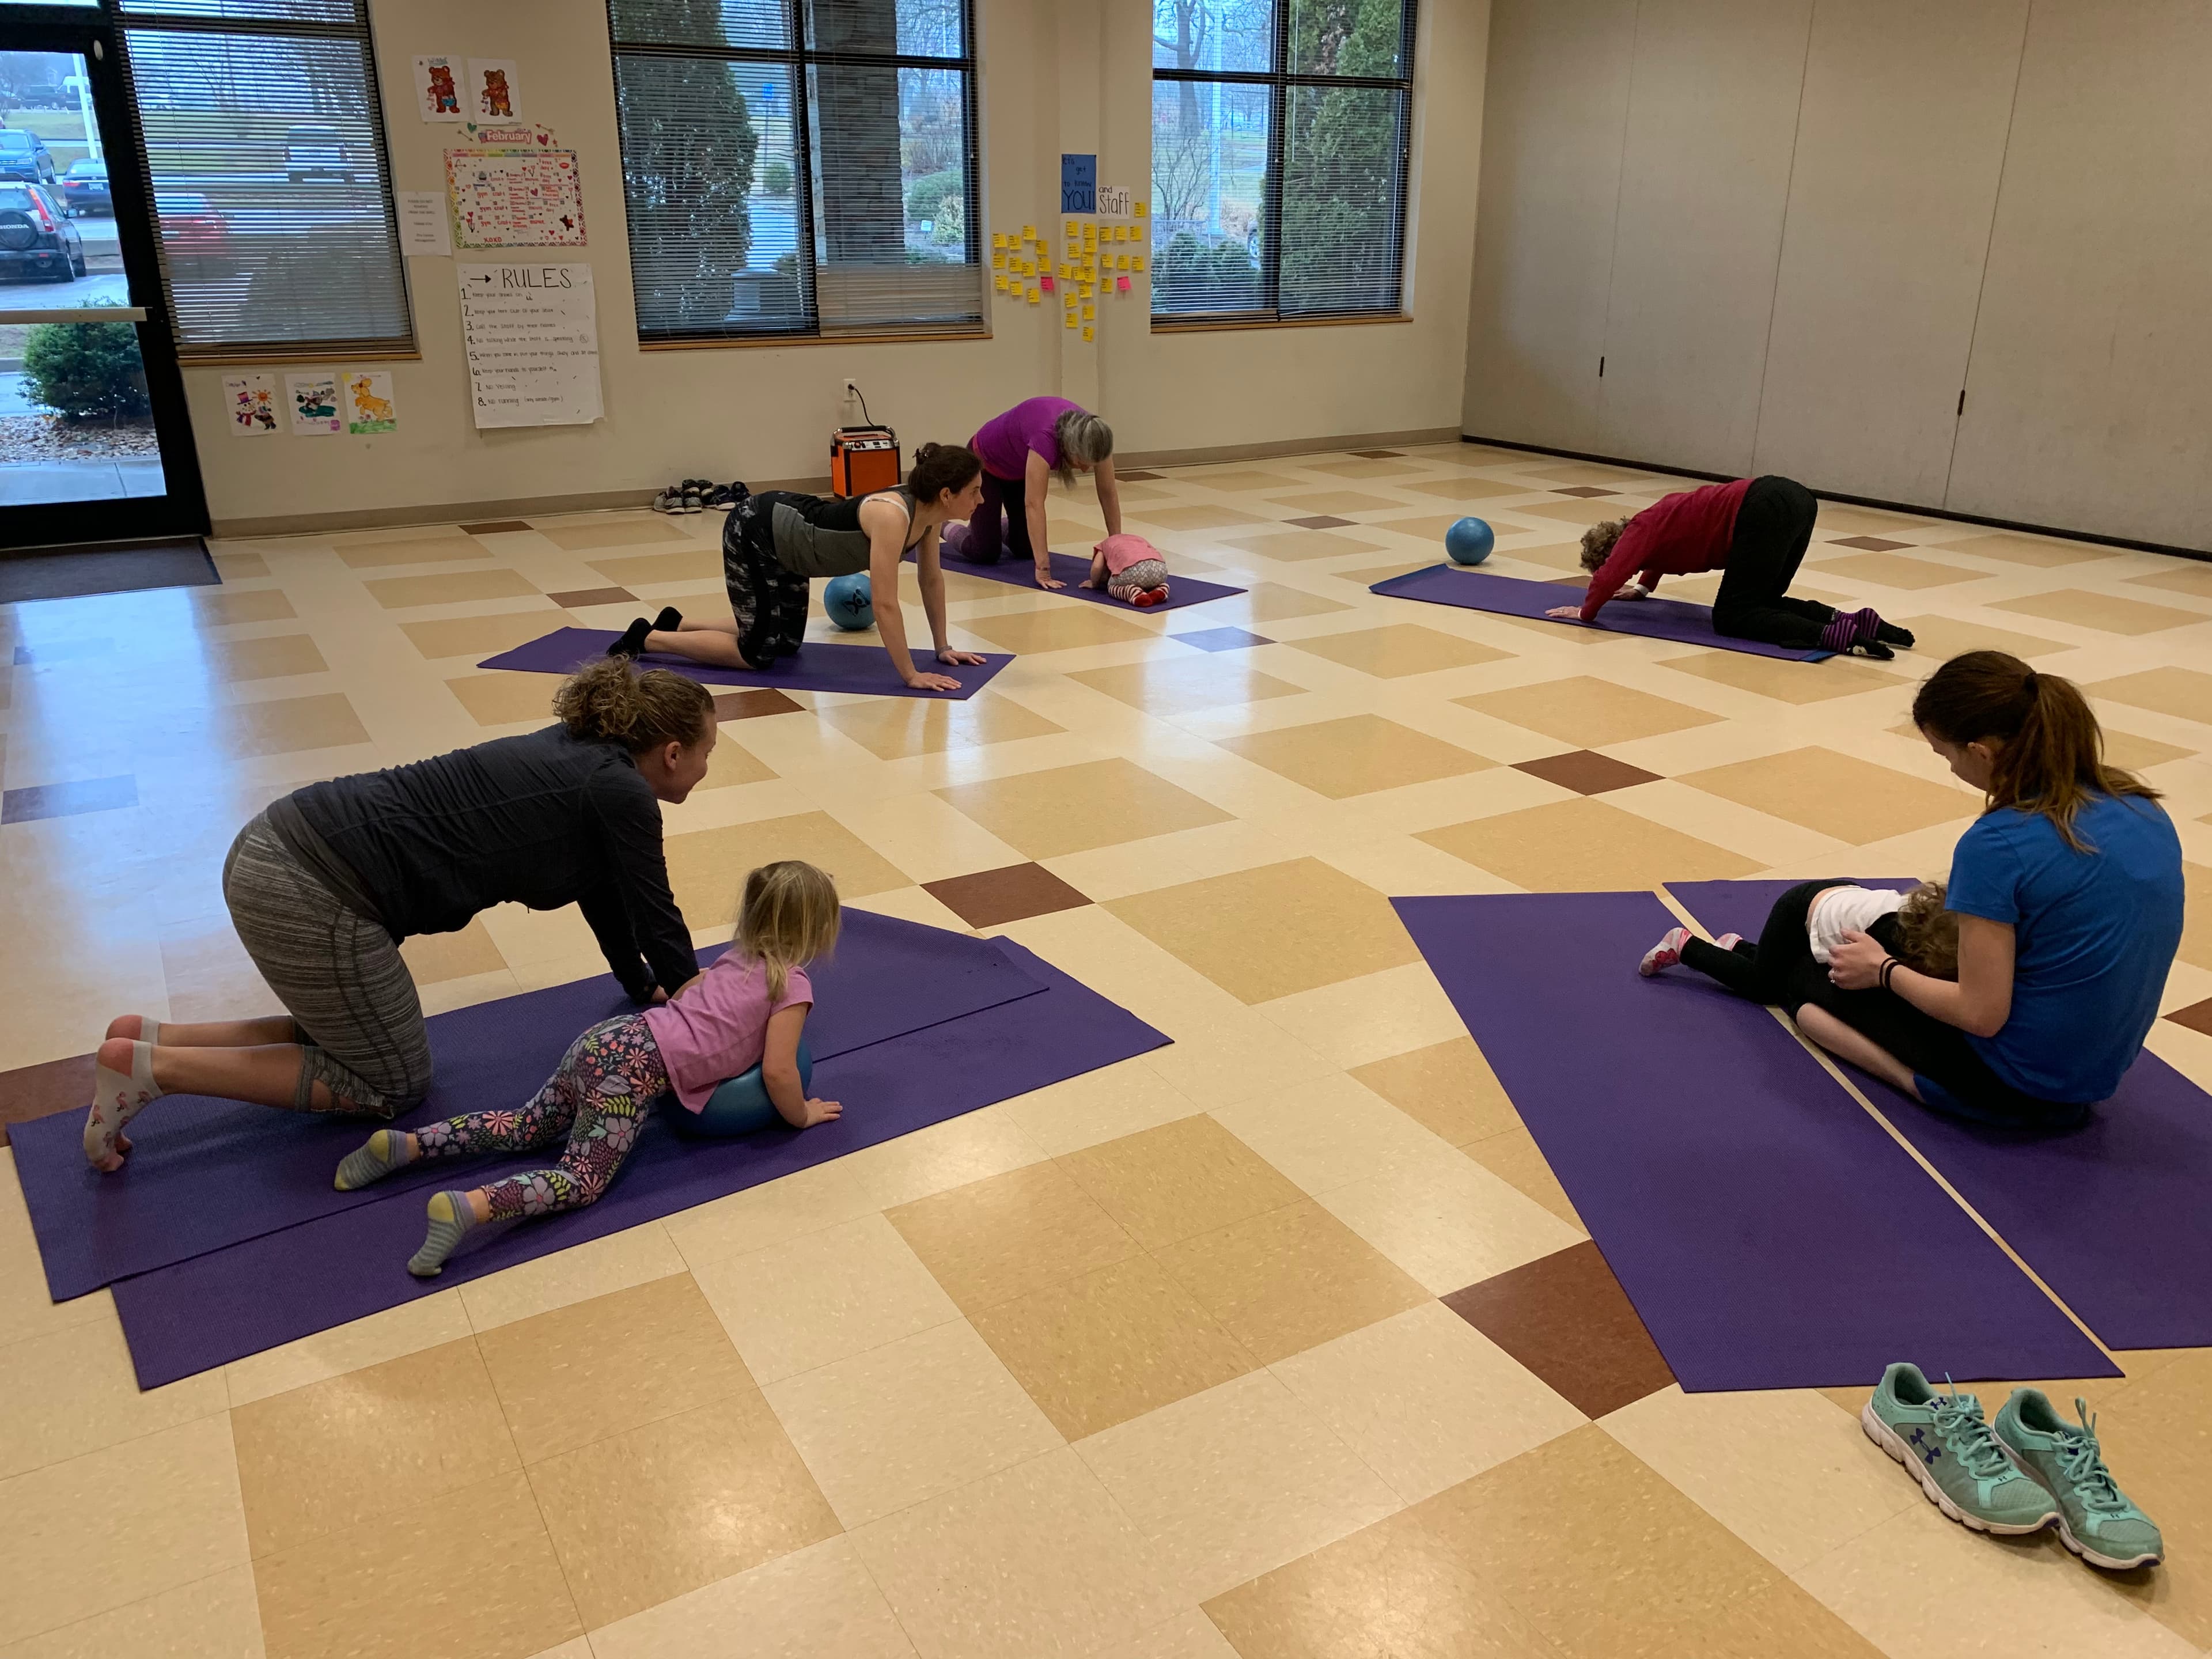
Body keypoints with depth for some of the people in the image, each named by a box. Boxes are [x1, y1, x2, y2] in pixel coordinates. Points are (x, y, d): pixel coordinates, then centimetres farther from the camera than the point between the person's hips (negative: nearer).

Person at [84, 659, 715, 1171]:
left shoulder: (581, 753, 17)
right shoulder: (621, 792, -9)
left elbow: (604, 890, 27)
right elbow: (657, 919, -1)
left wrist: (645, 989, 35)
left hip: (275, 848, 10)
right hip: (312, 893, -10)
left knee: (358, 1042, 25)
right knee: (392, 1084, 9)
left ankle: (151, 1037, 16)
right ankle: (152, 1066, 2)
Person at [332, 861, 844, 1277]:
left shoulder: (739, 957, 20)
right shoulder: (793, 985, -3)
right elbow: (778, 1072, -8)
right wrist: (801, 1114, 8)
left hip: (606, 1038, 8)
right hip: (638, 1066, -8)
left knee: (524, 1130, 20)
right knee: (582, 1180, -11)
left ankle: (404, 1144, 9)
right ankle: (470, 1206, -33)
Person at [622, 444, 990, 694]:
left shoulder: (928, 513, -10)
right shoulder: (892, 516, -35)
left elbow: (931, 578, 3)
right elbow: (884, 603, -37)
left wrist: (943, 648, 3)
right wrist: (911, 675, -33)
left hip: (784, 533, 9)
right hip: (753, 531, -9)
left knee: (787, 642, 18)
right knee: (758, 653, -3)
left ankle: (678, 624, 33)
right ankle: (646, 637, 11)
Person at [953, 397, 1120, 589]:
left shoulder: (1093, 436, -27)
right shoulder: (1046, 437, -45)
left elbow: (1109, 494, -18)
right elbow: (1034, 504, -47)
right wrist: (1043, 569, -50)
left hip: (1019, 468, 6)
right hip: (986, 462, -6)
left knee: (1026, 548, 6)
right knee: (986, 553, -5)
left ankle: (1001, 528, 36)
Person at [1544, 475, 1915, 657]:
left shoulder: (1639, 532, 4)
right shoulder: (1652, 526, 28)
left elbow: (1608, 578, -11)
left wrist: (1586, 612, 4)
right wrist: (1642, 588, 52)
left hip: (1766, 512, -9)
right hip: (1794, 498, 9)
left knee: (1732, 617, -2)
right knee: (1761, 603, 20)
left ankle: (1831, 635, -22)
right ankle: (1854, 621, 2)